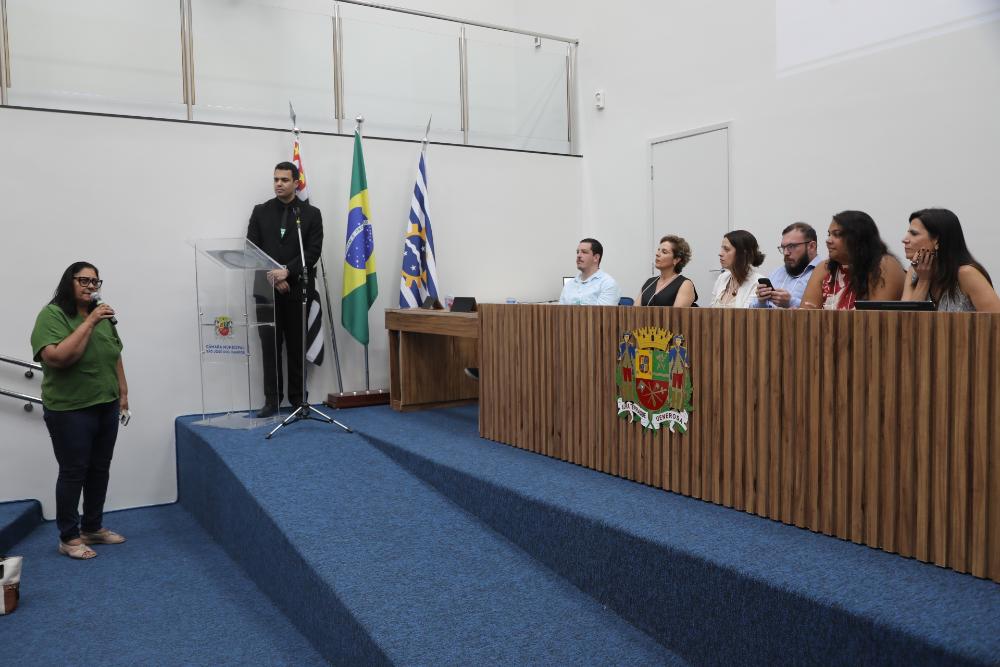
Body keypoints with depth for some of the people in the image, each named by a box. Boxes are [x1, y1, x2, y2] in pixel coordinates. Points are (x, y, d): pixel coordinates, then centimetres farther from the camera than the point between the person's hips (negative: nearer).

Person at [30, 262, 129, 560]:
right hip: (70, 411, -6)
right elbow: (56, 357, -25)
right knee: (73, 472, 2)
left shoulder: (103, 316, 6)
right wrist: (89, 322, -24)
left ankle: (93, 527, 28)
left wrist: (123, 392, 13)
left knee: (100, 470, 13)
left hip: (106, 407, 6)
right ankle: (68, 537, 16)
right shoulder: (52, 315, -12)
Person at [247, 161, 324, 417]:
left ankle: (297, 398, 13)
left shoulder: (311, 213, 3)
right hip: (267, 289, 1)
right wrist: (273, 277, -10)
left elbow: (313, 252, -6)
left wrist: (287, 271, -17)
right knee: (270, 346, 2)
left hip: (297, 289, -1)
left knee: (297, 346, 5)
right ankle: (272, 399, 8)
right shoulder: (260, 211, 7)